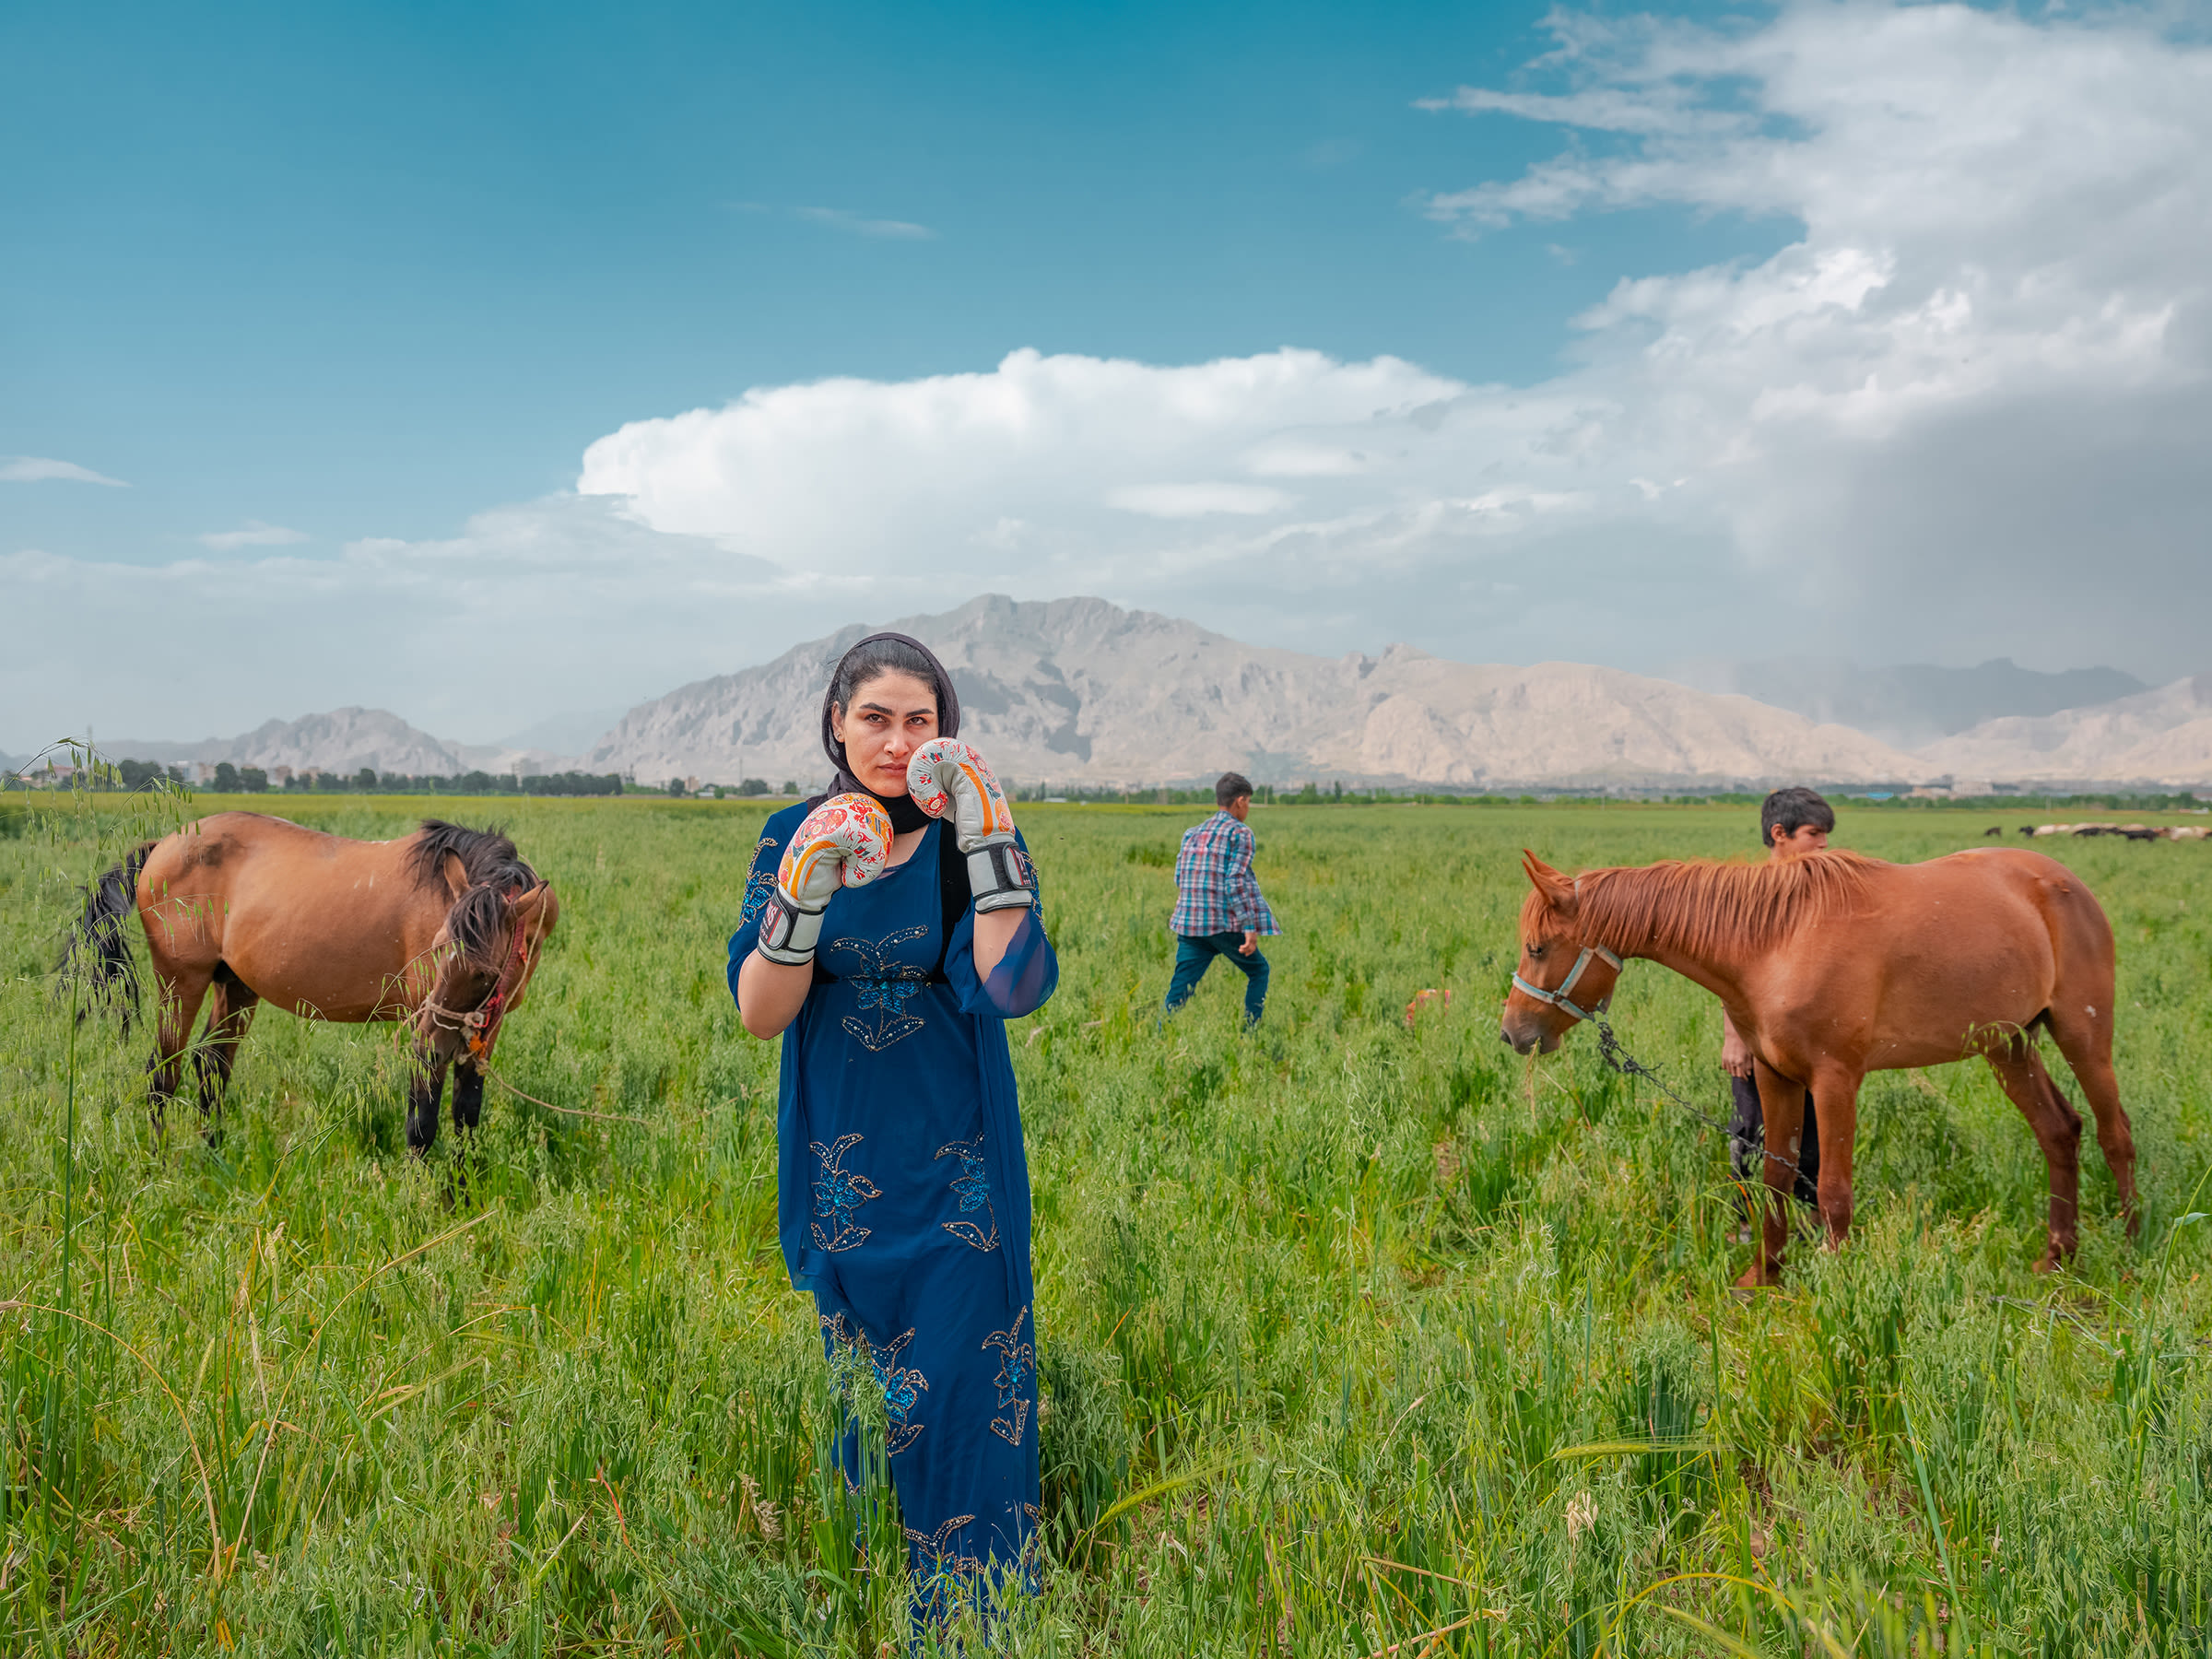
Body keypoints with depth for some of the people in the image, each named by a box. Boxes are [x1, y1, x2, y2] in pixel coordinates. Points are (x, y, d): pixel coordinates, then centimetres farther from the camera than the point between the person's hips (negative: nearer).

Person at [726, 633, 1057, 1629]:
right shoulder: (795, 836, -2)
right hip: (836, 1164, 2)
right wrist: (808, 888, -25)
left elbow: (1016, 989, -22)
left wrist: (986, 837, -27)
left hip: (955, 1165, -2)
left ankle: (970, 1608, 18)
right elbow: (759, 1014, -10)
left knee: (958, 1384, 0)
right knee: (854, 1384, 14)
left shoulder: (965, 840, -7)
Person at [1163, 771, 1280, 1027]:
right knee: (1258, 971, 16)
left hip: (1189, 920, 5)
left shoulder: (1192, 833, 15)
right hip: (1224, 924, -5)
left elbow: (1180, 878, 16)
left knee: (1181, 986, 2)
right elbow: (1237, 881, -14)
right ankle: (1250, 1034, 14)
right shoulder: (1239, 833, -4)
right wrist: (1250, 927, -15)